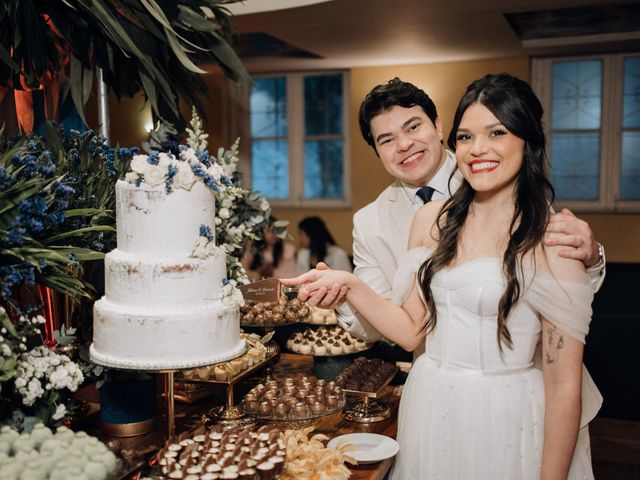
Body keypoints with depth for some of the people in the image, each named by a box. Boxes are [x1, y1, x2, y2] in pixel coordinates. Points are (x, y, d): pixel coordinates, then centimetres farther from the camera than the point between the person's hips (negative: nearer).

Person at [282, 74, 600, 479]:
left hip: (505, 417, -4)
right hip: (429, 410, 5)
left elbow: (565, 384, -14)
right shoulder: (432, 220, 0)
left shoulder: (551, 238, -15)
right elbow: (413, 330, 3)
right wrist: (349, 285, -10)